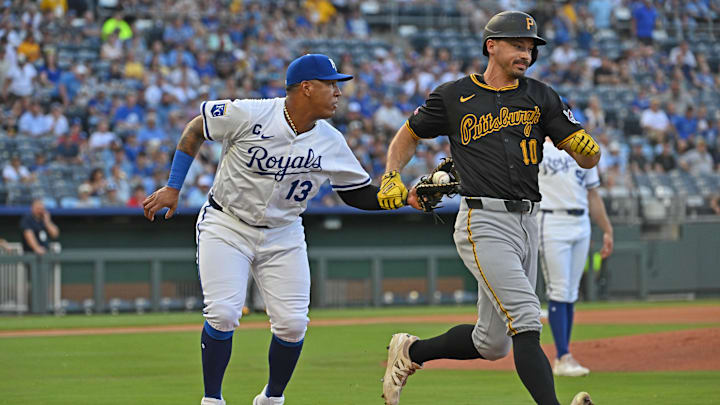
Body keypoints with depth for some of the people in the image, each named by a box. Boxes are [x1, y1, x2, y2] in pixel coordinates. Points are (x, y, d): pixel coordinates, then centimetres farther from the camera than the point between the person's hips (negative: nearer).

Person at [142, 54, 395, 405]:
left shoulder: (331, 144, -8)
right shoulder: (248, 115, -20)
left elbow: (358, 192, 3)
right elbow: (195, 129, -6)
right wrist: (172, 188, -6)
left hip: (283, 236, 4)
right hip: (226, 226, -4)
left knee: (292, 323, -5)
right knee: (223, 313, -17)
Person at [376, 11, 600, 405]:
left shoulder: (541, 97, 10)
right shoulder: (453, 97, 2)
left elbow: (587, 158, 6)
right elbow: (407, 136, 17)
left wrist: (588, 147, -18)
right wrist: (391, 178, -1)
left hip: (526, 223, 6)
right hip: (484, 223, -6)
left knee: (493, 343, 12)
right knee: (526, 320, -22)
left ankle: (410, 352, 33)